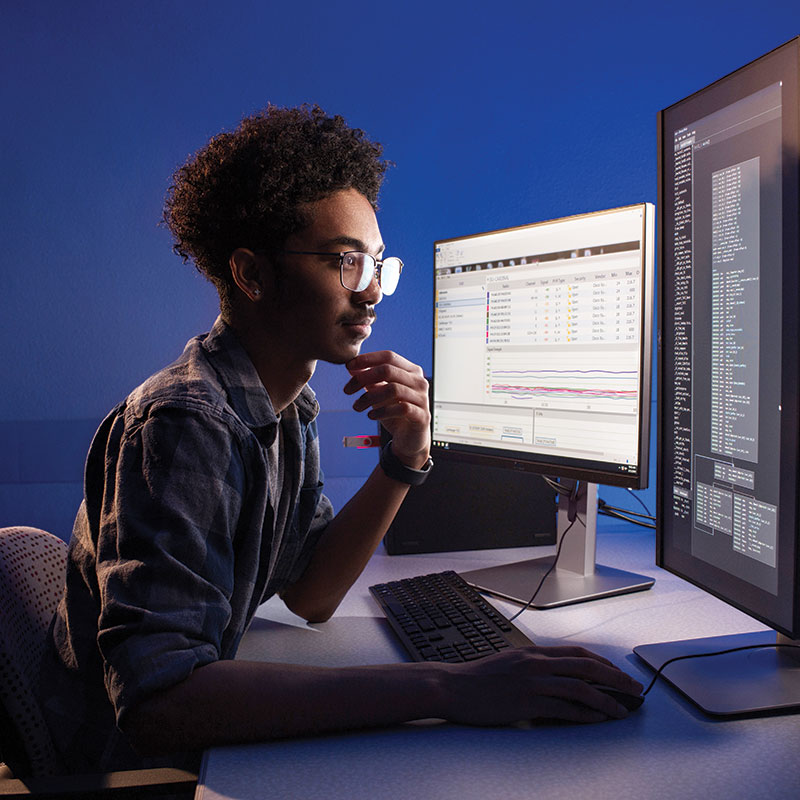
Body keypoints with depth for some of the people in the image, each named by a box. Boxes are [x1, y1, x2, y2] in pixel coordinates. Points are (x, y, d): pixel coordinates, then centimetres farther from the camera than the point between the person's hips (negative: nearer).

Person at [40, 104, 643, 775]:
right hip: (139, 764, -6)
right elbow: (157, 701, -36)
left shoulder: (288, 408, 1)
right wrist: (446, 689, -40)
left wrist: (405, 462, -15)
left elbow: (308, 595, -2)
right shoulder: (181, 424, -27)